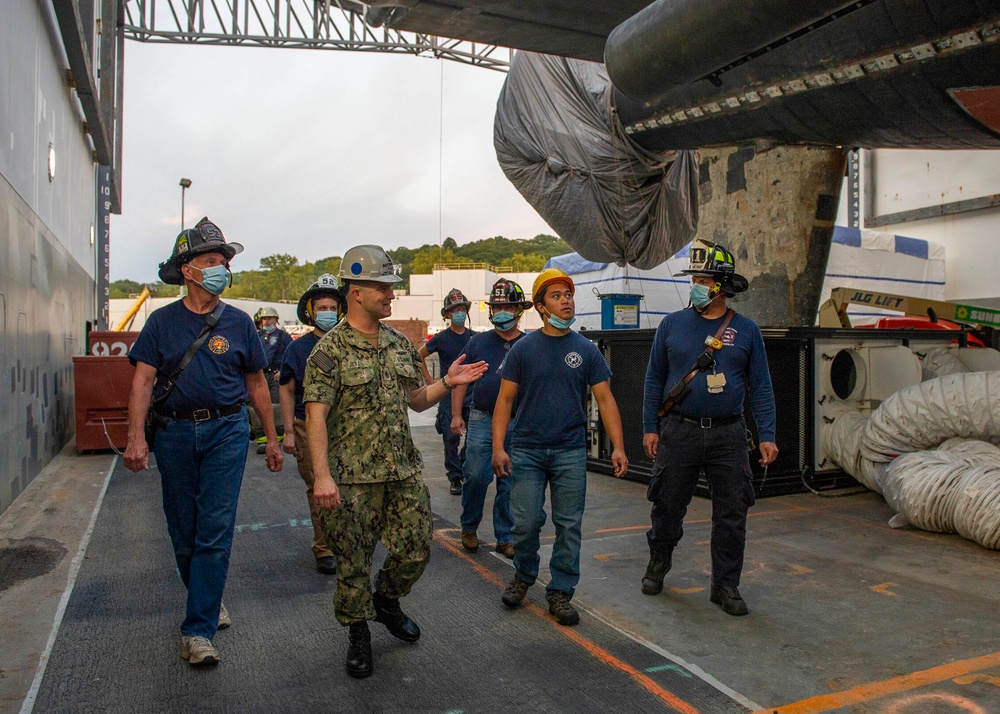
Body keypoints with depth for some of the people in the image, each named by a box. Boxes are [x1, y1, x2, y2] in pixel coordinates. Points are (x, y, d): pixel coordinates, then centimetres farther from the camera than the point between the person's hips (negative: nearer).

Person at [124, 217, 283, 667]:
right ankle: (209, 600, 34)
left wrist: (272, 439, 9)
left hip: (226, 431, -1)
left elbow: (256, 383, 9)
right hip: (174, 432, 1)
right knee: (183, 531, 11)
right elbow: (143, 380, -4)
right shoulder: (162, 321, 3)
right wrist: (136, 437, -16)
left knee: (215, 530, -7)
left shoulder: (238, 323, 4)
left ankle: (198, 630, 0)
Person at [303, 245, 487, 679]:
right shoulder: (330, 350, -9)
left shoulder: (400, 345, 11)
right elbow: (316, 416, -15)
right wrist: (322, 476, -23)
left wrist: (448, 383, 3)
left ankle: (387, 602, 40)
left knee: (415, 552, 11)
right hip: (352, 480, -5)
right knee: (353, 563, 6)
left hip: (405, 474, 6)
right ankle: (358, 634, 29)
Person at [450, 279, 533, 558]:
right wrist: (456, 414, 1)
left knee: (509, 483, 6)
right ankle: (469, 527, 22)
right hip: (481, 420, 0)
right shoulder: (478, 342, 6)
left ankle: (505, 538, 19)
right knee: (476, 476, -1)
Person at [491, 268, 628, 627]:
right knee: (526, 522, 1)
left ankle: (560, 592, 20)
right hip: (527, 449, -1)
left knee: (569, 525, 5)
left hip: (571, 452, 1)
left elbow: (605, 399, 3)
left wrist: (618, 446, -7)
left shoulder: (587, 350, 4)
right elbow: (505, 399, 1)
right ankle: (523, 576, 29)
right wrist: (498, 447, -8)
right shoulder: (523, 349, 1)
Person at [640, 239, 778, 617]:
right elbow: (654, 379, 6)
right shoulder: (672, 324, 3)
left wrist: (767, 436, -2)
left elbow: (760, 386, 5)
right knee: (668, 505, 9)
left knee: (732, 514, 5)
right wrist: (650, 427, 0)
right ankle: (658, 564, 34)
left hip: (728, 434, 1)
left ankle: (725, 586, 20)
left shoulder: (746, 330, 4)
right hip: (679, 431, 0)